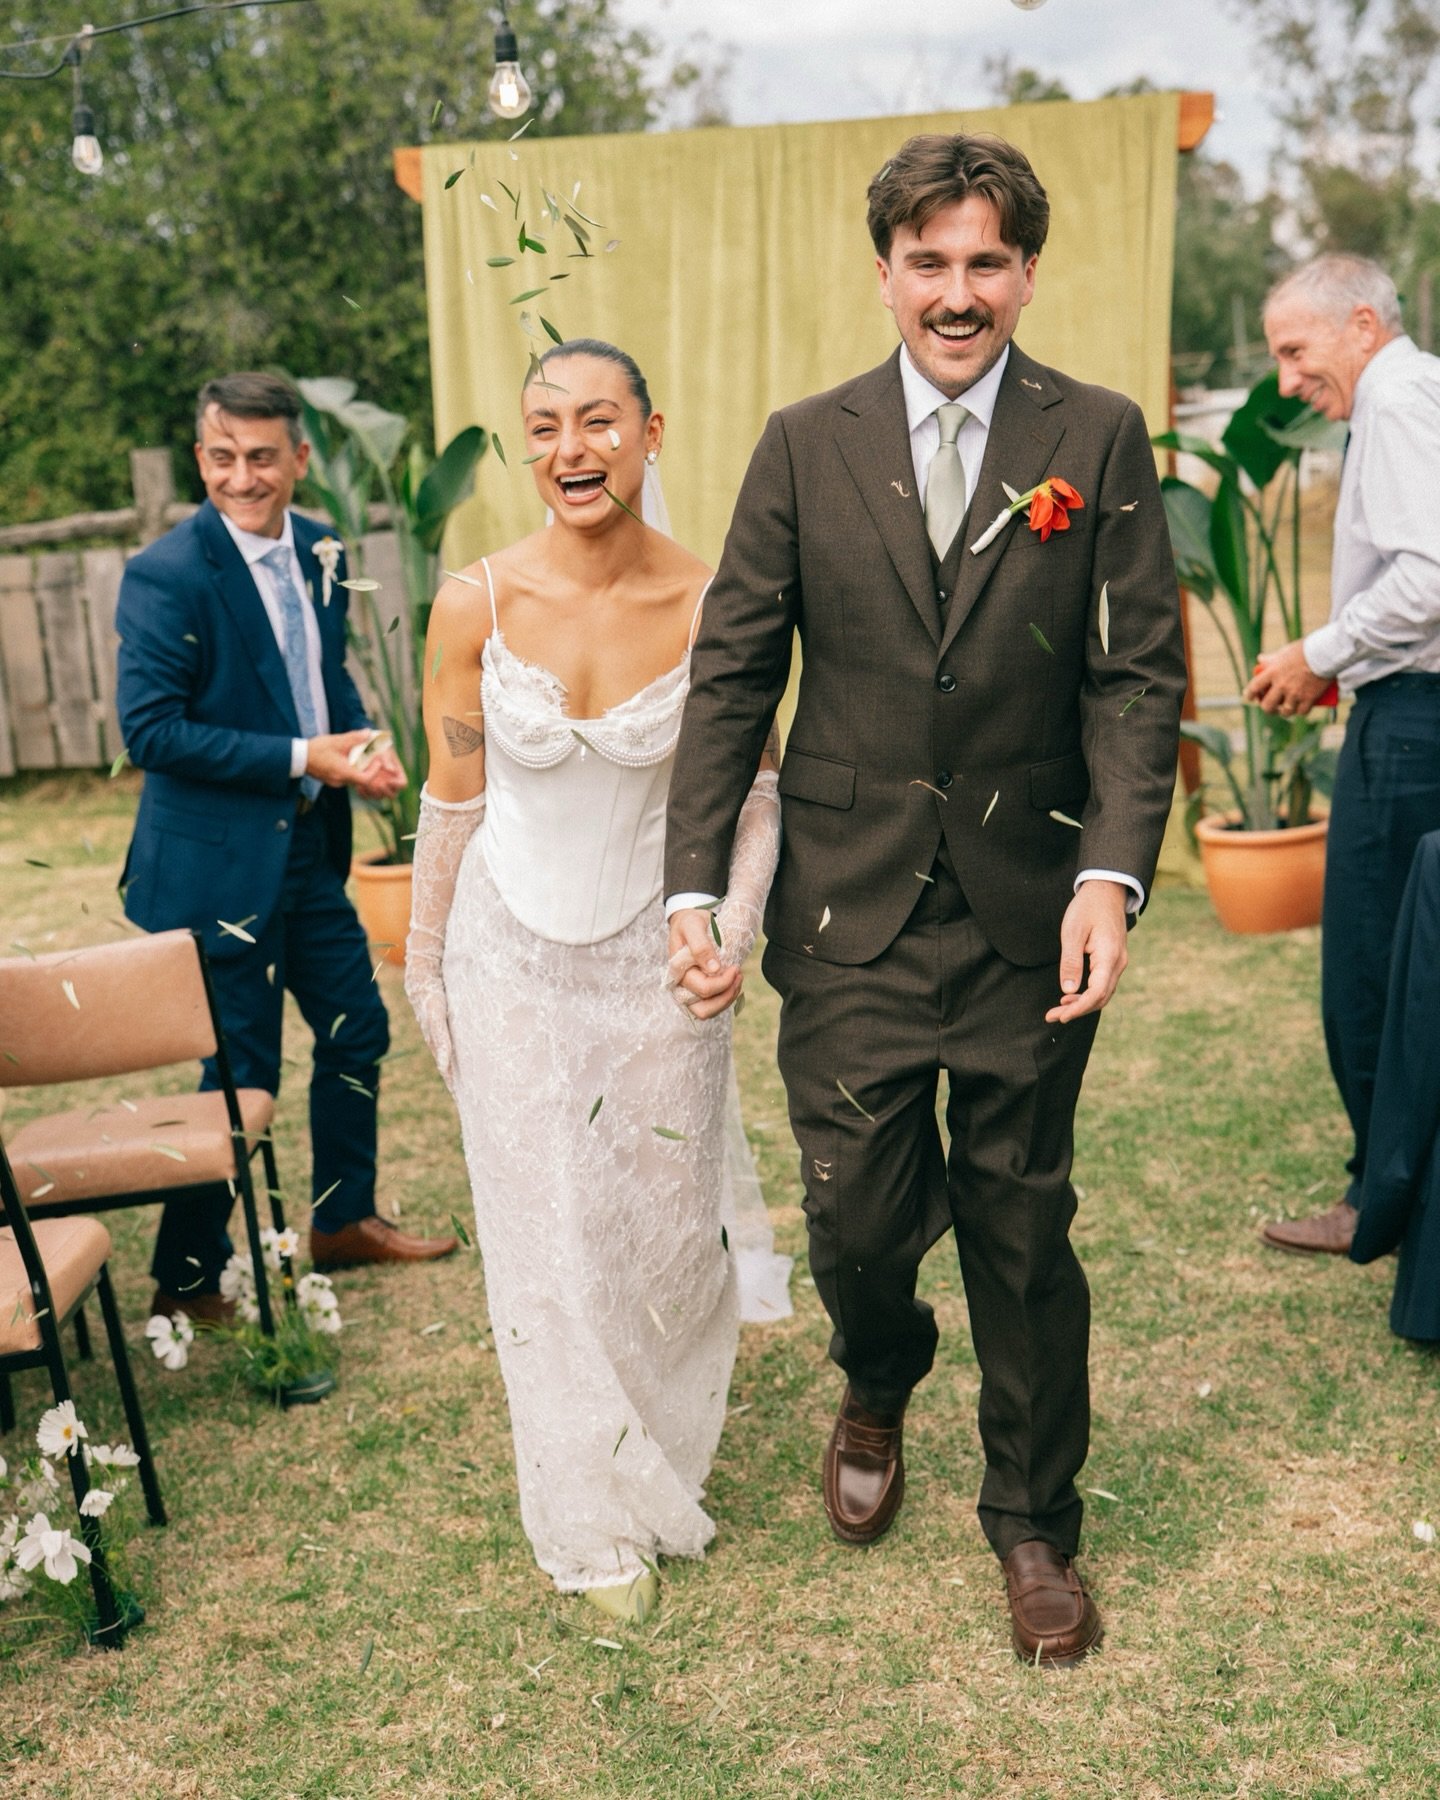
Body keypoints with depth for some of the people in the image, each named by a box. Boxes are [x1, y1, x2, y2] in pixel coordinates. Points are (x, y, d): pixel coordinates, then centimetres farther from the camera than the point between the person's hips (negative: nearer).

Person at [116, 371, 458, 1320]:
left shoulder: (320, 554, 4)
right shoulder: (167, 574, -17)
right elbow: (149, 729, -21)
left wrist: (365, 742, -4)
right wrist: (304, 759, -22)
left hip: (308, 848, 8)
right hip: (216, 859, -7)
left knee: (357, 1028, 17)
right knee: (244, 1073, 1)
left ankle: (345, 1219, 38)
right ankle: (188, 1279, 20)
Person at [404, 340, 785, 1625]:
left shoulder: (711, 605, -12)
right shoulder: (477, 605, -12)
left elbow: (755, 793, -3)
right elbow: (452, 802, -1)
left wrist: (733, 923, -19)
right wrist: (424, 966, 6)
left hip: (656, 956, 0)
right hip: (513, 956, 0)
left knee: (671, 1226, 12)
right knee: (550, 1240, 8)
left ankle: (674, 1441, 46)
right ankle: (600, 1517, 30)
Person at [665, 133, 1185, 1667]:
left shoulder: (1100, 442, 1)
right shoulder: (805, 448, 3)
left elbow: (1137, 676, -3)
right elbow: (732, 674, 2)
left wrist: (1111, 874, -17)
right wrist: (691, 884, -6)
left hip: (1029, 915, 0)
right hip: (847, 913, 1)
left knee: (1022, 1229, 10)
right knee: (856, 1218, 6)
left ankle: (1033, 1522, 32)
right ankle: (877, 1388, 43)